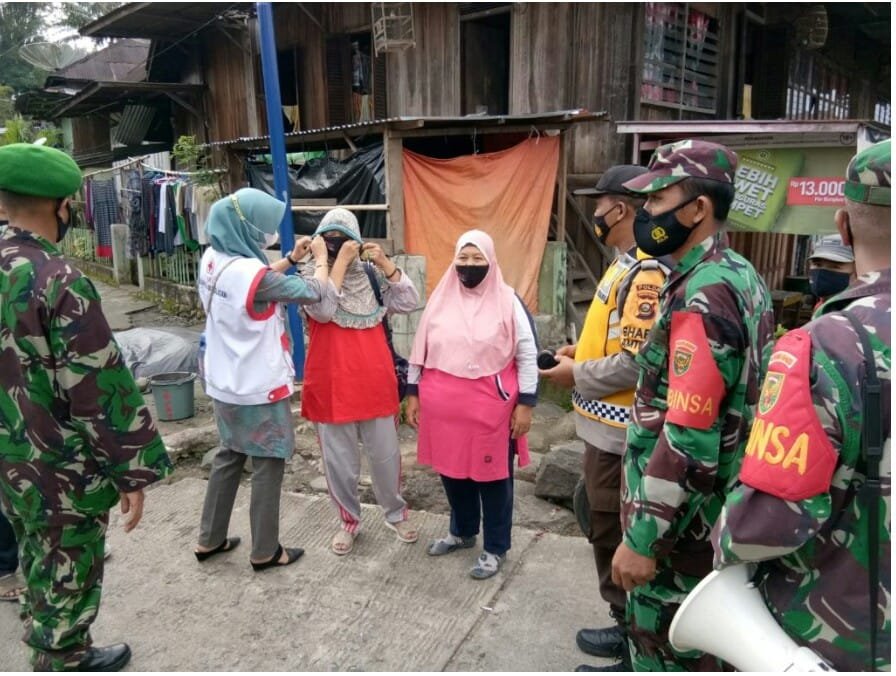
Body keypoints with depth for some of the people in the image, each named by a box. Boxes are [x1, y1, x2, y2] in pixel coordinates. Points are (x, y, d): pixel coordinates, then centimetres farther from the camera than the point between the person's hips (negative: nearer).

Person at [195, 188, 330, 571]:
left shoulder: (213, 260, -2)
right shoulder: (253, 274, -27)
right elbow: (312, 293, -15)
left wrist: (290, 259, 12)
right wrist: (320, 259, 2)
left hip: (225, 384, 8)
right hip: (259, 388, -8)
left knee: (229, 456, 22)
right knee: (267, 466, 7)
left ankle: (209, 539, 33)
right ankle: (265, 552, 21)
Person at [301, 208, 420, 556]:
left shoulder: (371, 277, 4)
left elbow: (409, 302, -6)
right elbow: (322, 310, -23)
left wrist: (384, 262, -14)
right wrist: (340, 262, -22)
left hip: (375, 383, 2)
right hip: (332, 386, -2)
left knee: (385, 455, 13)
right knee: (339, 460, 11)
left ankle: (396, 513, 35)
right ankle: (349, 521, 32)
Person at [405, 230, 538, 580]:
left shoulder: (508, 302, -6)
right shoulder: (440, 299, 5)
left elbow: (528, 356, -4)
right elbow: (420, 350, 10)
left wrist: (526, 404, -8)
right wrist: (412, 395, 9)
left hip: (490, 407, -4)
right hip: (444, 405, 4)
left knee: (493, 476, 9)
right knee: (452, 470, 18)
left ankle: (496, 548, 26)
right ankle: (462, 532, 41)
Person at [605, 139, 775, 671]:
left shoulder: (701, 297, -25)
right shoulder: (740, 276, 6)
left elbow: (688, 437, -29)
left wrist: (641, 537, -23)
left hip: (683, 510, -9)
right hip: (715, 500, 9)